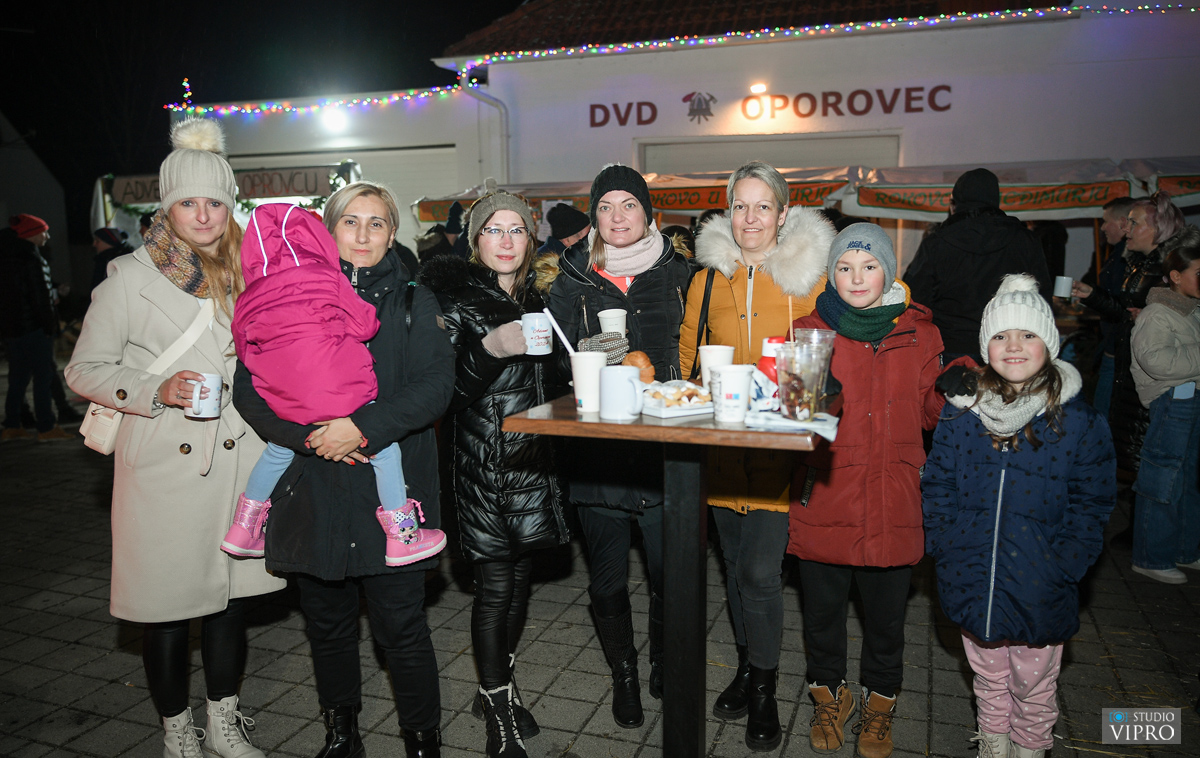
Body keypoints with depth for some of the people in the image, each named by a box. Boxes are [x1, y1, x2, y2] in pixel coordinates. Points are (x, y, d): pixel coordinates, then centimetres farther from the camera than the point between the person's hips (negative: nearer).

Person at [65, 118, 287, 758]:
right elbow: (84, 370, -1)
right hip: (163, 468, -3)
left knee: (230, 593, 13)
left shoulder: (249, 272, 7)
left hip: (237, 460, 3)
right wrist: (157, 391, -17)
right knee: (168, 606, 7)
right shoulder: (130, 277, -4)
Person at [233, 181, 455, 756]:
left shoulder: (414, 302, 6)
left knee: (401, 626, 0)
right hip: (313, 490, 2)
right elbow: (250, 388, 1)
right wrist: (309, 436, -14)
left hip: (390, 491, -2)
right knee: (327, 623, 15)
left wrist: (363, 427, -19)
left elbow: (435, 385, -7)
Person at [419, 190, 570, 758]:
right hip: (482, 463, -5)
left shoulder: (536, 297, 14)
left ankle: (500, 686, 32)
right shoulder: (453, 297, -4)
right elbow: (446, 386, -16)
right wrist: (494, 347, -27)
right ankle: (498, 711, 16)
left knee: (520, 578, 13)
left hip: (534, 459, 5)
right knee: (495, 587, 0)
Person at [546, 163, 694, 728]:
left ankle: (663, 662, 35)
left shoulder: (678, 273, 6)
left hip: (663, 445, 0)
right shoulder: (572, 278, 4)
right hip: (596, 446, 0)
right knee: (608, 575, 9)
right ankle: (623, 672, 33)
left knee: (669, 569, 7)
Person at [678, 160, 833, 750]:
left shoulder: (809, 273, -4)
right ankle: (748, 664, 37)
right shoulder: (709, 276, 7)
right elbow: (688, 355, 15)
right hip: (721, 444, 4)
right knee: (735, 567, 16)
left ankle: (764, 689, 19)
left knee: (760, 572, -4)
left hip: (779, 447, -4)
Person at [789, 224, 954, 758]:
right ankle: (828, 696, 38)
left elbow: (930, 414, 10)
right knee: (822, 608, 13)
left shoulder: (918, 334, 5)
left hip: (892, 503, 1)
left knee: (885, 614, 14)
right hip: (824, 499, 0)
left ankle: (879, 705, 39)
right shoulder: (810, 330, 1)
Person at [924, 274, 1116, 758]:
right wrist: (946, 548, -7)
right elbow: (937, 486, 3)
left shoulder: (1080, 422, -8)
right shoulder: (962, 414, -2)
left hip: (1039, 592, -2)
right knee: (988, 680, 22)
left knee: (1032, 687, 17)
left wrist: (1063, 568, -14)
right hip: (973, 585, 2)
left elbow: (1090, 506, -5)